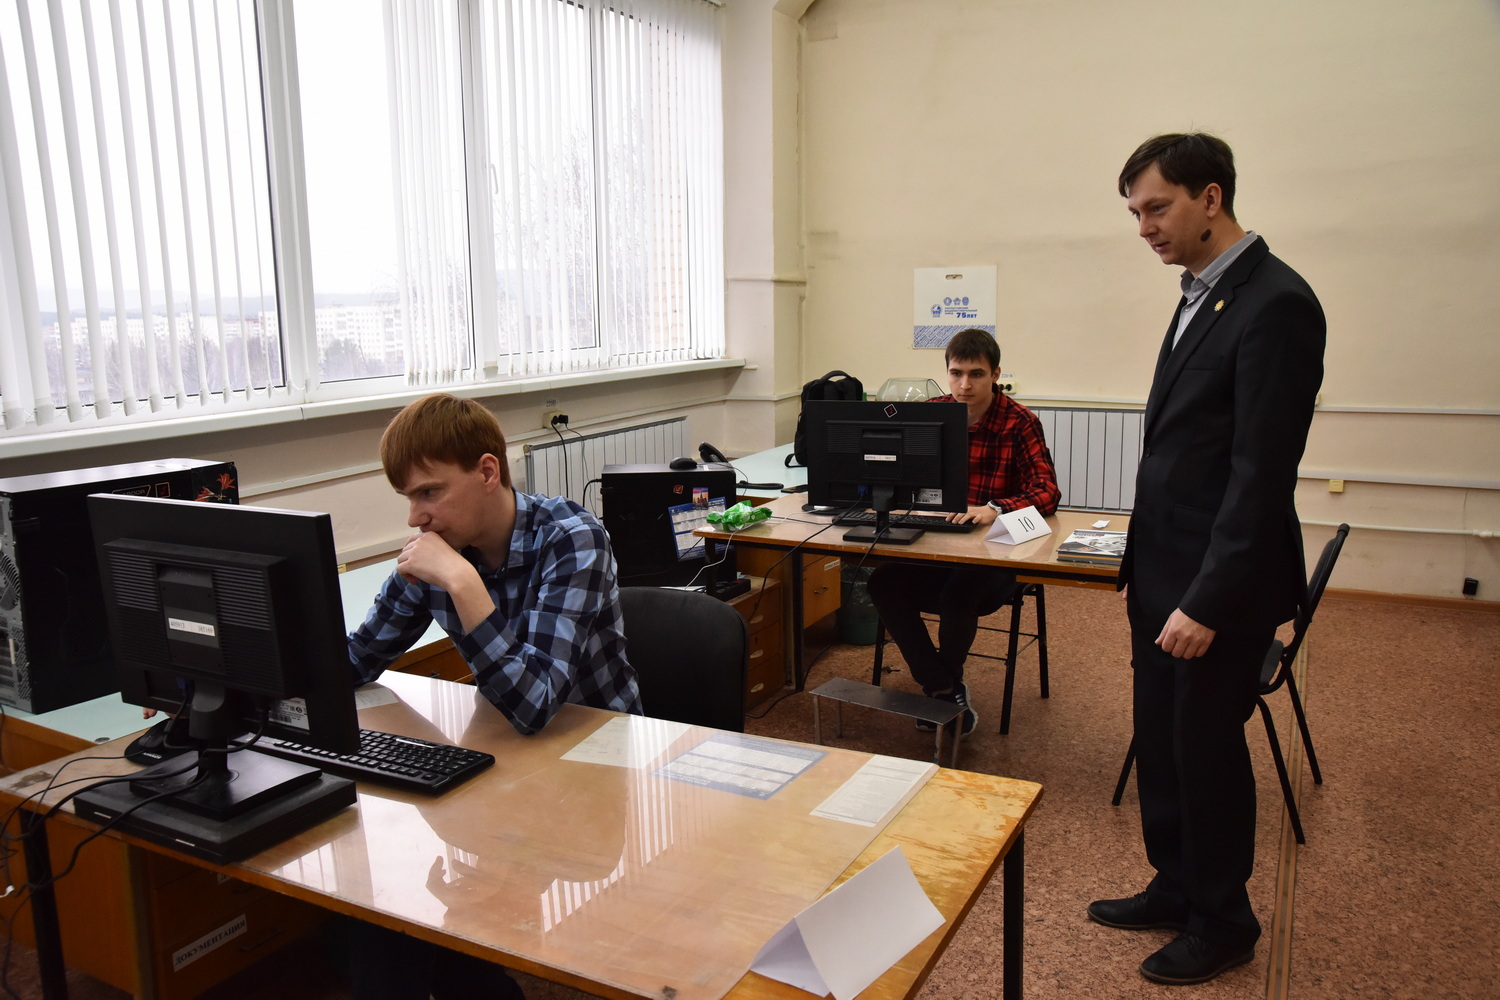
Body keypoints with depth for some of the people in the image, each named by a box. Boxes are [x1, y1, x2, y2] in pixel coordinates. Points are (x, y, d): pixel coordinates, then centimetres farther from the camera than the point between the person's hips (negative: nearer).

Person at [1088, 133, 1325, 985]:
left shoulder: (1275, 304, -17)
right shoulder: (1202, 297, 11)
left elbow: (1262, 472, -21)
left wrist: (1208, 602, -20)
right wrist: (1145, 567, 16)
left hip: (1218, 586, -8)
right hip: (1164, 573, 8)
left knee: (1207, 748, 7)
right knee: (1161, 743, 17)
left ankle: (1223, 923, 28)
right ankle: (1175, 888, 36)